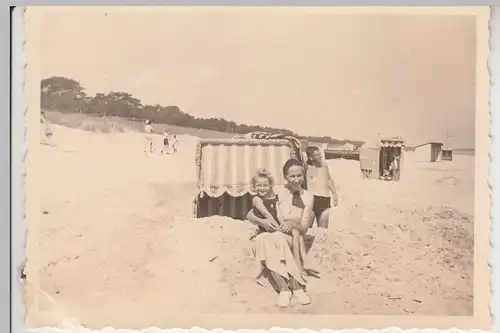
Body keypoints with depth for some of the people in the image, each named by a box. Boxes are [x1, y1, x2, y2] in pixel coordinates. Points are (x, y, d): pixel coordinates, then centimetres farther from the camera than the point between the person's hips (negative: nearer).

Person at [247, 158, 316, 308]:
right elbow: (249, 215, -1)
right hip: (269, 240, 0)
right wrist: (261, 221, -23)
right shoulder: (276, 194, -2)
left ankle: (286, 288, -34)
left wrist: (293, 224, -24)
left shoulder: (307, 197, 2)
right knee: (263, 239, -37)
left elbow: (304, 229, -1)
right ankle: (296, 287, -39)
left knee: (278, 238, -36)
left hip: (292, 240, 0)